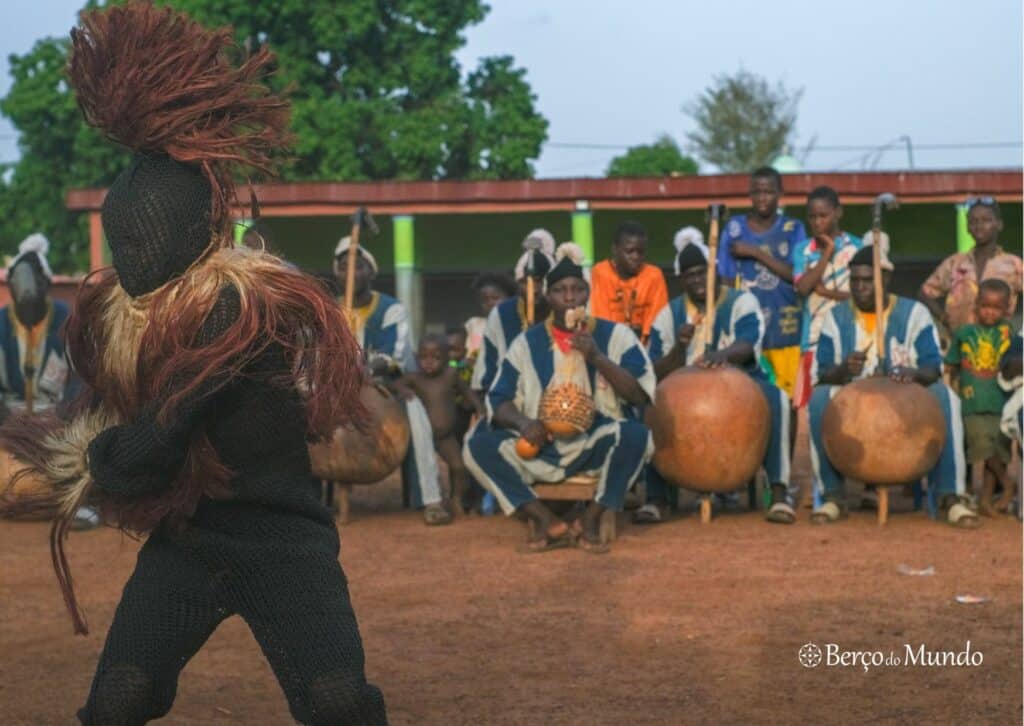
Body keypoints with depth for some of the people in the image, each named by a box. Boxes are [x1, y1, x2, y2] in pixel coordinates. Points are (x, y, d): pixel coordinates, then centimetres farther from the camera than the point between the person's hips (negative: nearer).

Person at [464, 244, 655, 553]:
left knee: (634, 434, -34)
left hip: (597, 445, -2)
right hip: (544, 448, 2)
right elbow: (499, 401, 2)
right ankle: (548, 523, -19)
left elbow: (640, 395, -9)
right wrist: (522, 421, -20)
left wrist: (598, 358, -19)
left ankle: (591, 520, -18)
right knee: (479, 445, -20)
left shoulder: (615, 335, 1)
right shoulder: (527, 342, 5)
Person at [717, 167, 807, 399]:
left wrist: (756, 253, -8)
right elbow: (726, 281, 6)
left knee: (788, 394, -6)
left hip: (785, 329, 0)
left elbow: (798, 275, -5)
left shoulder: (793, 229, 7)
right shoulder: (735, 227, 7)